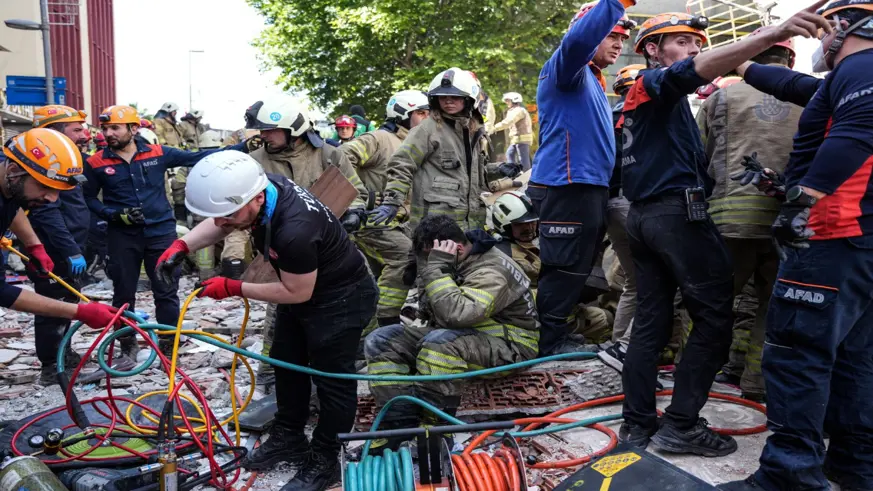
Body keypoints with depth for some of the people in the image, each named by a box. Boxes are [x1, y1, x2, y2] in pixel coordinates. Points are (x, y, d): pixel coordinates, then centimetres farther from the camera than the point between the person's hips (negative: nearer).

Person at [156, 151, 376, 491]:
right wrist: (183, 245, -15)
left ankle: (323, 461, 22)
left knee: (332, 379, 4)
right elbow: (219, 223, 3)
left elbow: (297, 293, -25)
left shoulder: (294, 230, -41)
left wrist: (232, 288, -19)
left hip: (341, 299, -9)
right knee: (286, 362, 20)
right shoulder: (259, 185, -17)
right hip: (302, 287, 9)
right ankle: (288, 438, 39)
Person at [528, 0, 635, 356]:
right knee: (565, 270, -6)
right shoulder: (566, 70, -6)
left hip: (587, 188, 10)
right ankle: (549, 341, 4)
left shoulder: (592, 83, 25)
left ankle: (556, 333, 27)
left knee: (576, 270, 16)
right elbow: (577, 40, -31)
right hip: (567, 188, -10)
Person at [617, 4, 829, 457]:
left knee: (651, 320, 7)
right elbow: (691, 71, -27)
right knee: (714, 316, -4)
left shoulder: (640, 97, 26)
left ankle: (637, 422, 8)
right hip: (677, 211, -9)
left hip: (642, 215, 9)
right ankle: (681, 425, -5)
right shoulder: (654, 82, -4)